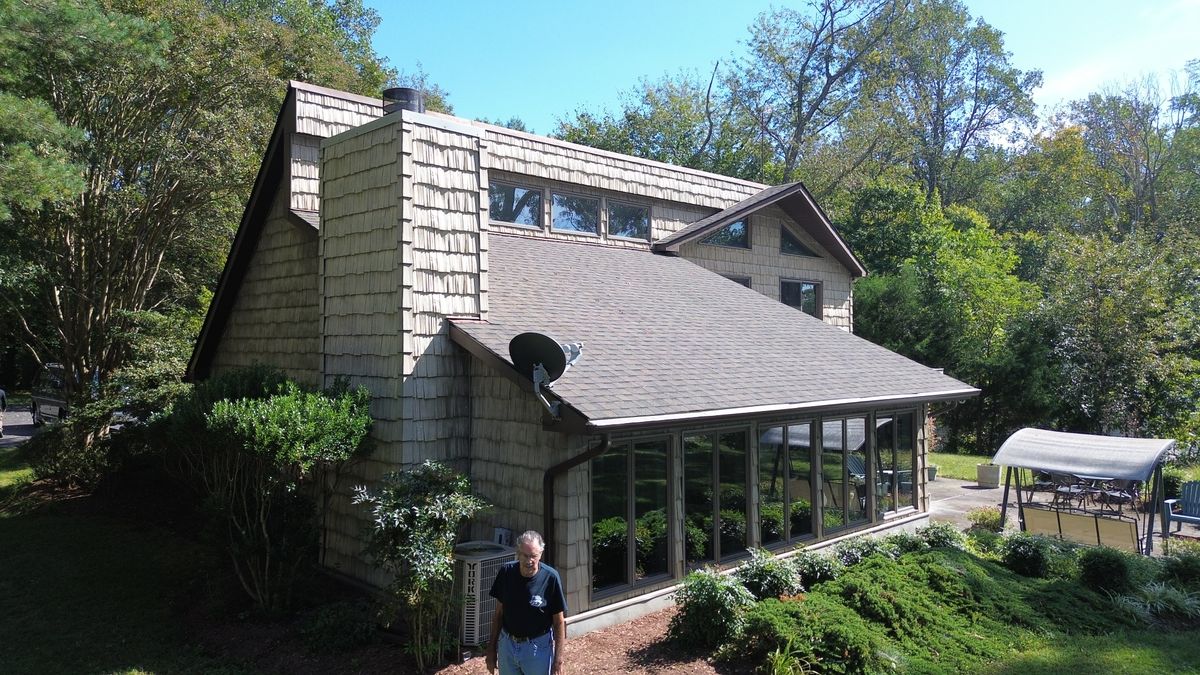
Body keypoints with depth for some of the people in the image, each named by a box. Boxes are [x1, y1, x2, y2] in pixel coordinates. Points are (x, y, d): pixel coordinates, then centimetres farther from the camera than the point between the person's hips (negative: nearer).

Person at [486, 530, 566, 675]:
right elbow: (499, 613, 3)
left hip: (538, 648, -3)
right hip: (507, 645, 3)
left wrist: (558, 659, -10)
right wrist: (492, 648, 5)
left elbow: (559, 622, -11)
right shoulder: (506, 572, -10)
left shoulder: (550, 577, -19)